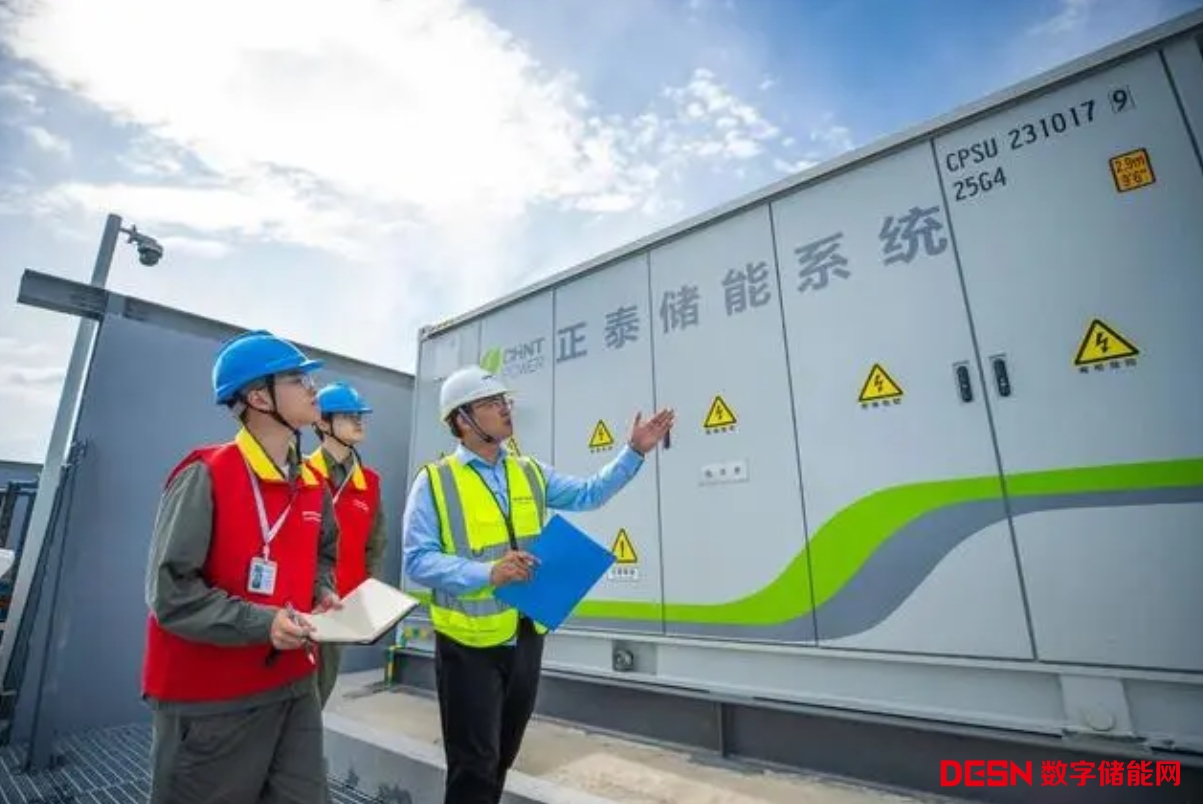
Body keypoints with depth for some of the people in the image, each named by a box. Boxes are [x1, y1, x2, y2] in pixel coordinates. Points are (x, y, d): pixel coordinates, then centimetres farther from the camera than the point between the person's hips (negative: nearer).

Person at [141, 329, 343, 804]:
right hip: (209, 700, -6)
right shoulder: (205, 477, -17)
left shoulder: (312, 486, 4)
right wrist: (261, 623, -25)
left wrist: (322, 593, 2)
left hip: (293, 684, 6)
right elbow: (170, 593, -17)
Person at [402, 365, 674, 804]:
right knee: (474, 766, 6)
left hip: (527, 638, 5)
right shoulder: (434, 480, -9)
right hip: (469, 644, -5)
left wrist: (634, 451, -1)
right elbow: (418, 561, -14)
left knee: (502, 758, 22)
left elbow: (589, 493, 5)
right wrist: (487, 573, -26)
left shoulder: (531, 473, 6)